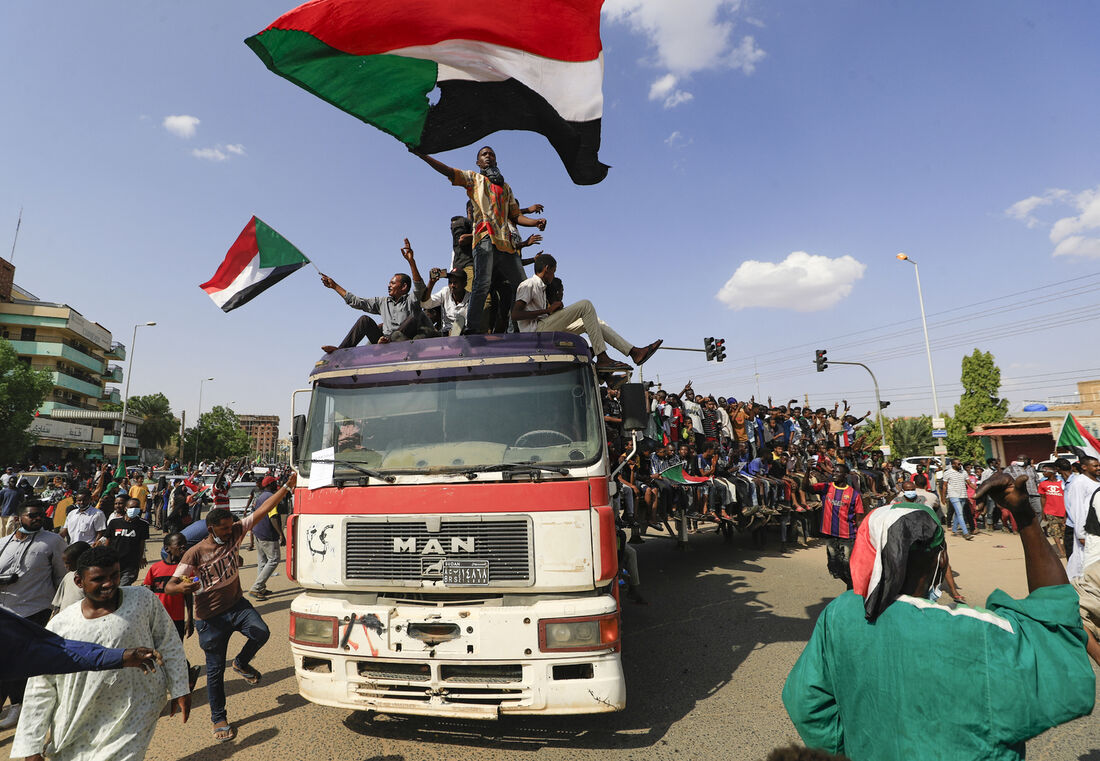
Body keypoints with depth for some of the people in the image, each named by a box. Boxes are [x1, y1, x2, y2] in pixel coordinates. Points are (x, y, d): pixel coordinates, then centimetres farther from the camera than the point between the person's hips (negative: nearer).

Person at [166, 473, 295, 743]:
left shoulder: (234, 534, -5)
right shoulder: (195, 553, -12)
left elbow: (263, 509, -10)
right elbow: (169, 586, -12)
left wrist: (287, 487, -16)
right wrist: (184, 587, -36)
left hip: (237, 605, 3)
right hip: (211, 617, -2)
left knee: (261, 632, -24)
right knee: (215, 671, 8)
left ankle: (241, 663, 11)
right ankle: (219, 719, 29)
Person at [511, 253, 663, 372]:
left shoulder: (540, 287, 26)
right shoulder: (528, 285, -4)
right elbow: (515, 314, -16)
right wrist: (547, 310, -16)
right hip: (535, 331, -10)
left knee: (592, 321, 11)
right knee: (585, 305, -19)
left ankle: (634, 352, 5)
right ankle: (602, 358, -23)